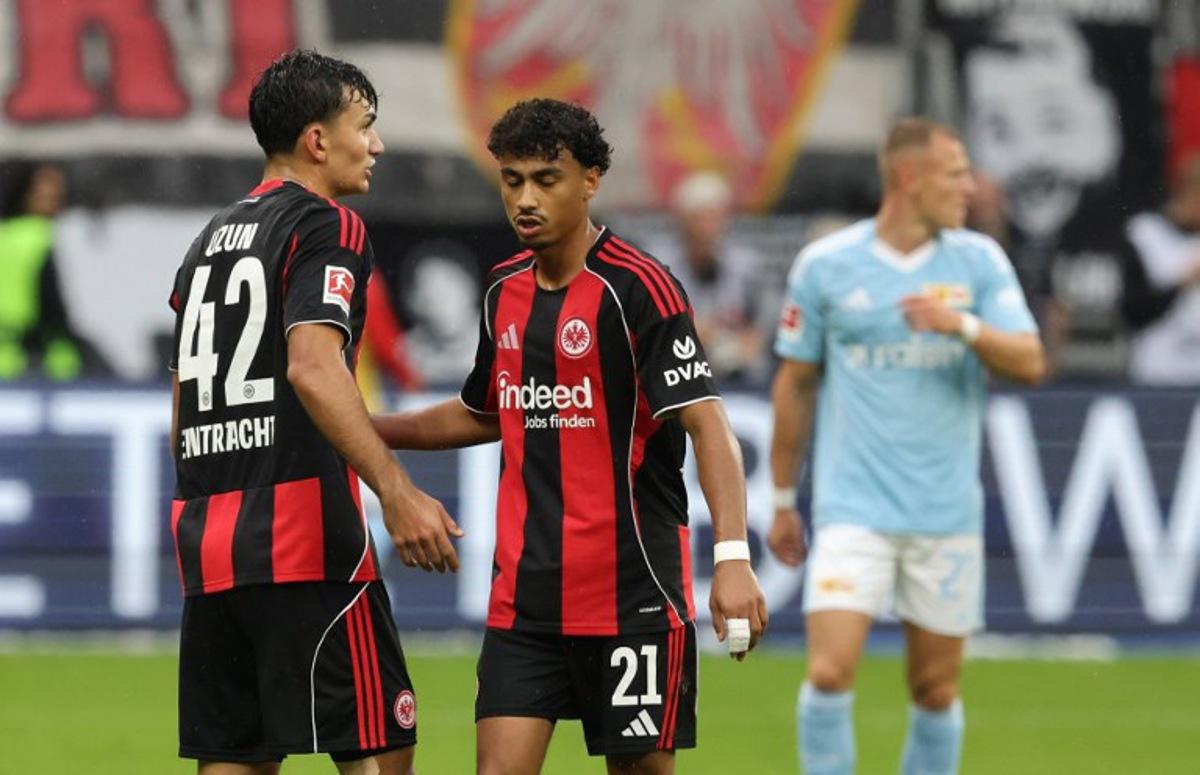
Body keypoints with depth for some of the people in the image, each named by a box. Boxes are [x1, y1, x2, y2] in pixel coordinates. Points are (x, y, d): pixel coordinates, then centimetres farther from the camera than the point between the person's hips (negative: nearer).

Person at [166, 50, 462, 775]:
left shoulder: (215, 236, 20)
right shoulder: (326, 228, -5)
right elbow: (312, 367, -22)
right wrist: (397, 493, -29)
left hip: (207, 547, 8)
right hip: (303, 543, -8)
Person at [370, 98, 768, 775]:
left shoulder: (637, 288, -12)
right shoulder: (504, 291, 9)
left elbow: (707, 423, -18)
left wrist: (733, 557, -28)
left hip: (632, 593, -6)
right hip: (523, 594, 6)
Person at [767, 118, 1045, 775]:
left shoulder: (979, 260, 4)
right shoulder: (824, 264, 0)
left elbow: (1029, 363, -3)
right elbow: (794, 385, 9)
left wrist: (963, 326, -22)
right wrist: (783, 501, 12)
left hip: (947, 515, 2)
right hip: (854, 509, -2)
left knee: (936, 689, 7)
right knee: (829, 672, -15)